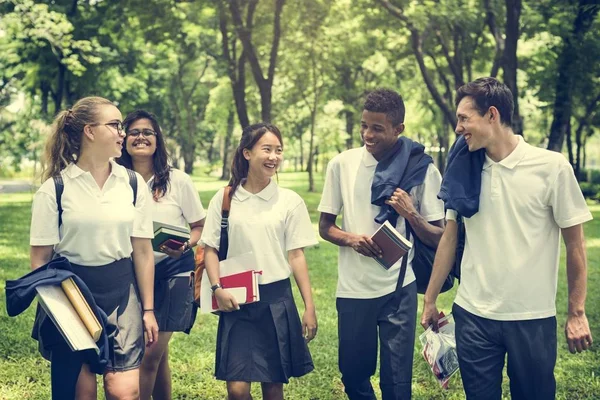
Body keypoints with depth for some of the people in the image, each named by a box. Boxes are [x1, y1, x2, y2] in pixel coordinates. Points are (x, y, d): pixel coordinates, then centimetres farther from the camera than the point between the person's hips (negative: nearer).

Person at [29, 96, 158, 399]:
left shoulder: (132, 184, 3)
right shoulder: (54, 189, -5)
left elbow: (143, 251, 6)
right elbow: (40, 259, -2)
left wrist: (148, 309, 5)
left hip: (121, 292, 2)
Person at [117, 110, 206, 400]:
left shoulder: (178, 181, -6)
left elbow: (201, 227, 0)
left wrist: (184, 246, -18)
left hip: (173, 272, -3)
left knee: (150, 354, -7)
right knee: (157, 354, 11)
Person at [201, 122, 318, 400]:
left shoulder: (290, 201, 0)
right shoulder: (224, 198, 2)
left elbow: (296, 255, 2)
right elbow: (210, 249, 6)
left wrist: (309, 307, -1)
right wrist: (217, 288, -9)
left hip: (276, 299, 0)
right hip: (236, 302, 0)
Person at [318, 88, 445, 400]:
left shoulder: (421, 169, -5)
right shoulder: (342, 164, -1)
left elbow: (439, 239, 0)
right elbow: (325, 227, 6)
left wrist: (411, 214, -18)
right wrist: (351, 239, -14)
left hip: (398, 289, -1)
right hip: (352, 289, 2)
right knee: (353, 375, 13)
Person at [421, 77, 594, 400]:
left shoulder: (552, 167, -9)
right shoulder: (464, 169, 2)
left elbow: (574, 243, -4)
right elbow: (449, 238, 9)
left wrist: (577, 313, -3)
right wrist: (430, 299, 11)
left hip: (532, 318, -3)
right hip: (472, 315, 3)